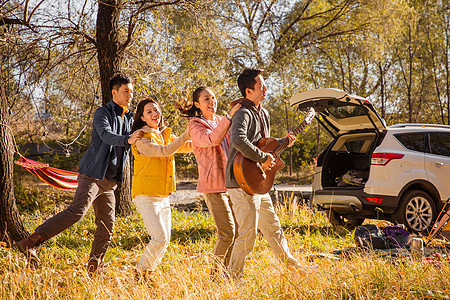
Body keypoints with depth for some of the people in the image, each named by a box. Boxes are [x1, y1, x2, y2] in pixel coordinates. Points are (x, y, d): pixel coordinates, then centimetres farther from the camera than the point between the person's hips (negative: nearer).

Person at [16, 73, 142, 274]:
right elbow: (107, 136, -25)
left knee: (107, 224, 4)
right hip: (93, 174, -7)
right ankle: (30, 243, -23)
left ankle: (93, 269, 15)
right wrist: (128, 140, -43)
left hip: (109, 181, 7)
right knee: (77, 211, -23)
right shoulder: (102, 113, -6)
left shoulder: (129, 118, 17)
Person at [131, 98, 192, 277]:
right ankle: (141, 273, 1)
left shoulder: (165, 134, 14)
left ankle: (148, 272, 21)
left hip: (163, 195, 8)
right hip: (146, 195, -8)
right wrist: (186, 135, -25)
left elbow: (187, 146, 11)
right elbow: (165, 151, -23)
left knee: (165, 239, 8)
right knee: (160, 238, -16)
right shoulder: (142, 138, -11)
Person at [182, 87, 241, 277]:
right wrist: (230, 116, -32)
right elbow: (212, 140, -26)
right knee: (227, 232, -12)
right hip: (213, 185, -7)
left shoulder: (221, 122, 16)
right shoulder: (195, 126, -5)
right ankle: (216, 272, 5)